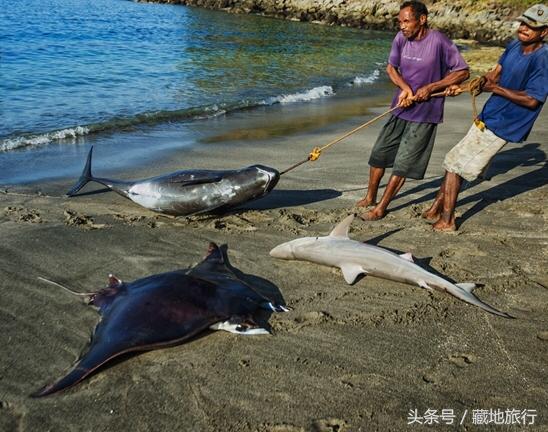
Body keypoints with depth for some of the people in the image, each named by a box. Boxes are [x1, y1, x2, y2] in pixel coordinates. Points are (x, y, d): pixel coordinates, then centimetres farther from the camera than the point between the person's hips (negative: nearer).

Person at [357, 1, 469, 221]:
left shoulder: (439, 41, -16)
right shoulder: (401, 38, -2)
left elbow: (463, 72, -10)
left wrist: (431, 87, -18)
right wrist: (405, 87, -12)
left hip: (424, 114, -5)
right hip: (400, 108, 6)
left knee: (402, 163, -1)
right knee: (379, 153, 10)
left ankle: (381, 208, 11)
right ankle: (370, 197, 28)